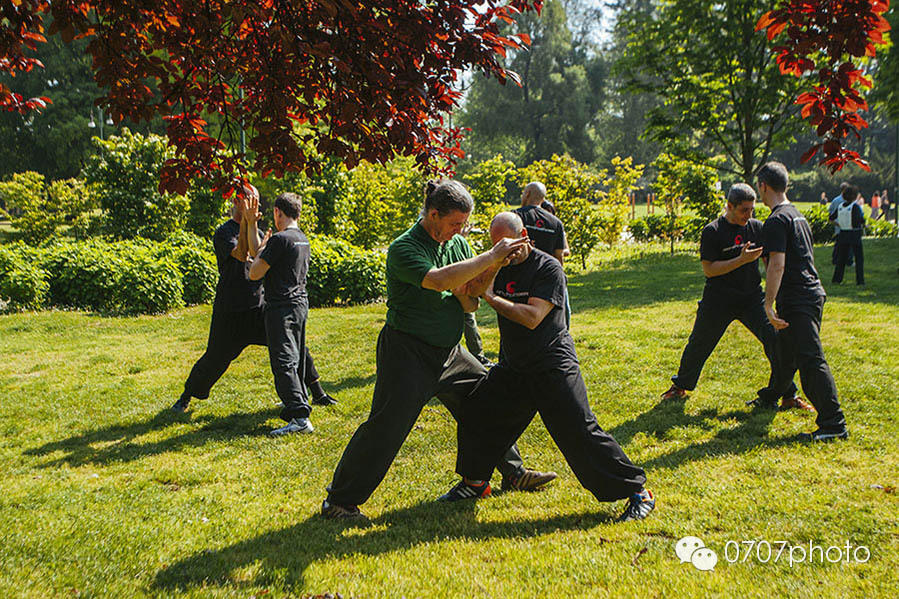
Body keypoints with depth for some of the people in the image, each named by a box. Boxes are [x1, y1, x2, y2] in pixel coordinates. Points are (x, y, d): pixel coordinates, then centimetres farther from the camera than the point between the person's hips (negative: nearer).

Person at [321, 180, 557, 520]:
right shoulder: (403, 248, -17)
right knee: (386, 426, -10)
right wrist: (491, 256, -31)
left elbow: (471, 305, 8)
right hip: (407, 352, -8)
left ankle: (513, 473, 32)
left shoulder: (457, 243, 6)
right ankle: (339, 501, 3)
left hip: (449, 352, 8)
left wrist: (466, 294, -16)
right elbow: (439, 279, -36)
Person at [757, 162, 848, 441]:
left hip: (797, 301, -10)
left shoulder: (776, 220, -13)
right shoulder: (798, 216, 18)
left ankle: (834, 424, -12)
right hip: (812, 293, 10)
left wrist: (768, 304, -20)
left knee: (810, 360, -11)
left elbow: (777, 265, -21)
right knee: (786, 355, 24)